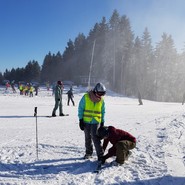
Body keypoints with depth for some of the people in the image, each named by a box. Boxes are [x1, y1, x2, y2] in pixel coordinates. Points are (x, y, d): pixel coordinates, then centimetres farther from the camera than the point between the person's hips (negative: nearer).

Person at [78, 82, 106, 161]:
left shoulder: (101, 100, 1)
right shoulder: (86, 97, -8)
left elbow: (102, 112, 12)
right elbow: (80, 108, -3)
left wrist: (102, 122, 10)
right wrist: (81, 120, -7)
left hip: (96, 122, 0)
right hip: (86, 121, 0)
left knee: (96, 138, -12)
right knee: (88, 138, 13)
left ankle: (100, 155, -7)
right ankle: (88, 152, 30)